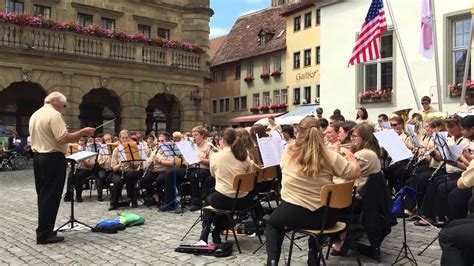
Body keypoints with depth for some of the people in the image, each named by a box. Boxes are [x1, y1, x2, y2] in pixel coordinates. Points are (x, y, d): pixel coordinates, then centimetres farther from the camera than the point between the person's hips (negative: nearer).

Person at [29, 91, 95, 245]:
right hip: (53, 158, -9)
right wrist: (83, 132, -15)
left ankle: (43, 231, 19)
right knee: (50, 197, -4)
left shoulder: (35, 115, 15)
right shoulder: (54, 115, -14)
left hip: (38, 157, 9)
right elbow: (63, 139, -23)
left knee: (43, 195, 14)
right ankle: (44, 234, 0)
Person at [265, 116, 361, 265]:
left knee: (272, 224, 30)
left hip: (292, 214, -1)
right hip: (325, 217, 1)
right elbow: (356, 173, -3)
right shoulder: (330, 156, -10)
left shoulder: (287, 153, -6)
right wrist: (349, 155, 15)